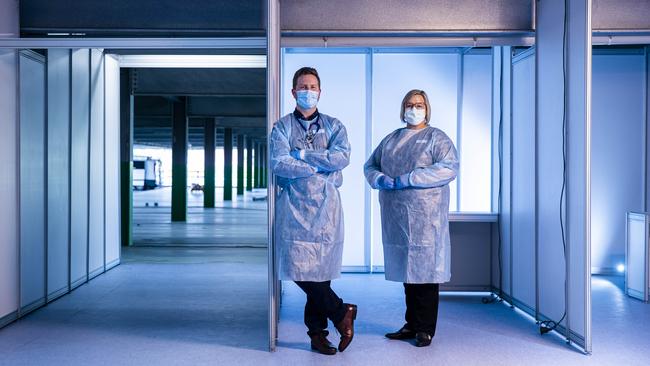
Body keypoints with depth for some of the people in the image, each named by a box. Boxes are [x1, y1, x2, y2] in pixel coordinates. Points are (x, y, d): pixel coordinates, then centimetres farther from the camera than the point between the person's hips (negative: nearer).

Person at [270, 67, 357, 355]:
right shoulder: (282, 127, 9)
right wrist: (320, 167, -7)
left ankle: (317, 332, 15)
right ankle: (341, 313, 12)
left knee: (322, 270, 0)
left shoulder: (333, 126, 13)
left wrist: (303, 154, -8)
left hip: (326, 204, 1)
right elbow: (278, 163, -8)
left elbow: (342, 157, -6)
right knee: (300, 269, -8)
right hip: (295, 205, -1)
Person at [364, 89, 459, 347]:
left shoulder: (436, 137, 2)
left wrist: (407, 180, -17)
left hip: (425, 217, -5)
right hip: (396, 216, 5)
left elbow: (449, 168, -13)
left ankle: (425, 329, 7)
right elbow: (370, 165, 20)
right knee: (407, 269, 10)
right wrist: (380, 179, -5)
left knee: (425, 269, -3)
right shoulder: (391, 139, 20)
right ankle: (411, 324, 19)